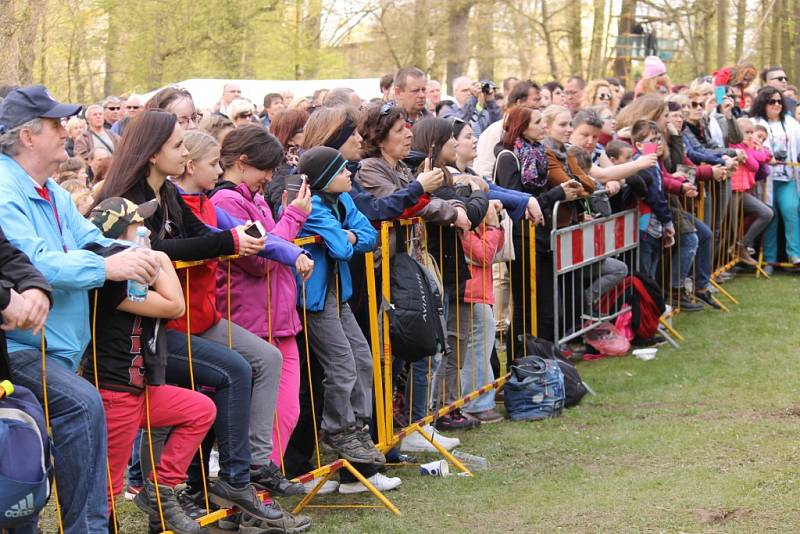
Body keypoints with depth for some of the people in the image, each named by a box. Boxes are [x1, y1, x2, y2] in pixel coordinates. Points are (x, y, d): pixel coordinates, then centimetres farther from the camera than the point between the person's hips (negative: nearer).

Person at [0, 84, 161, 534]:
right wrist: (107, 266, -27)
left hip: (54, 350, 10)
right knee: (82, 403, -28)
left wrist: (135, 254, -8)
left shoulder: (51, 192, 17)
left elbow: (91, 240, 13)